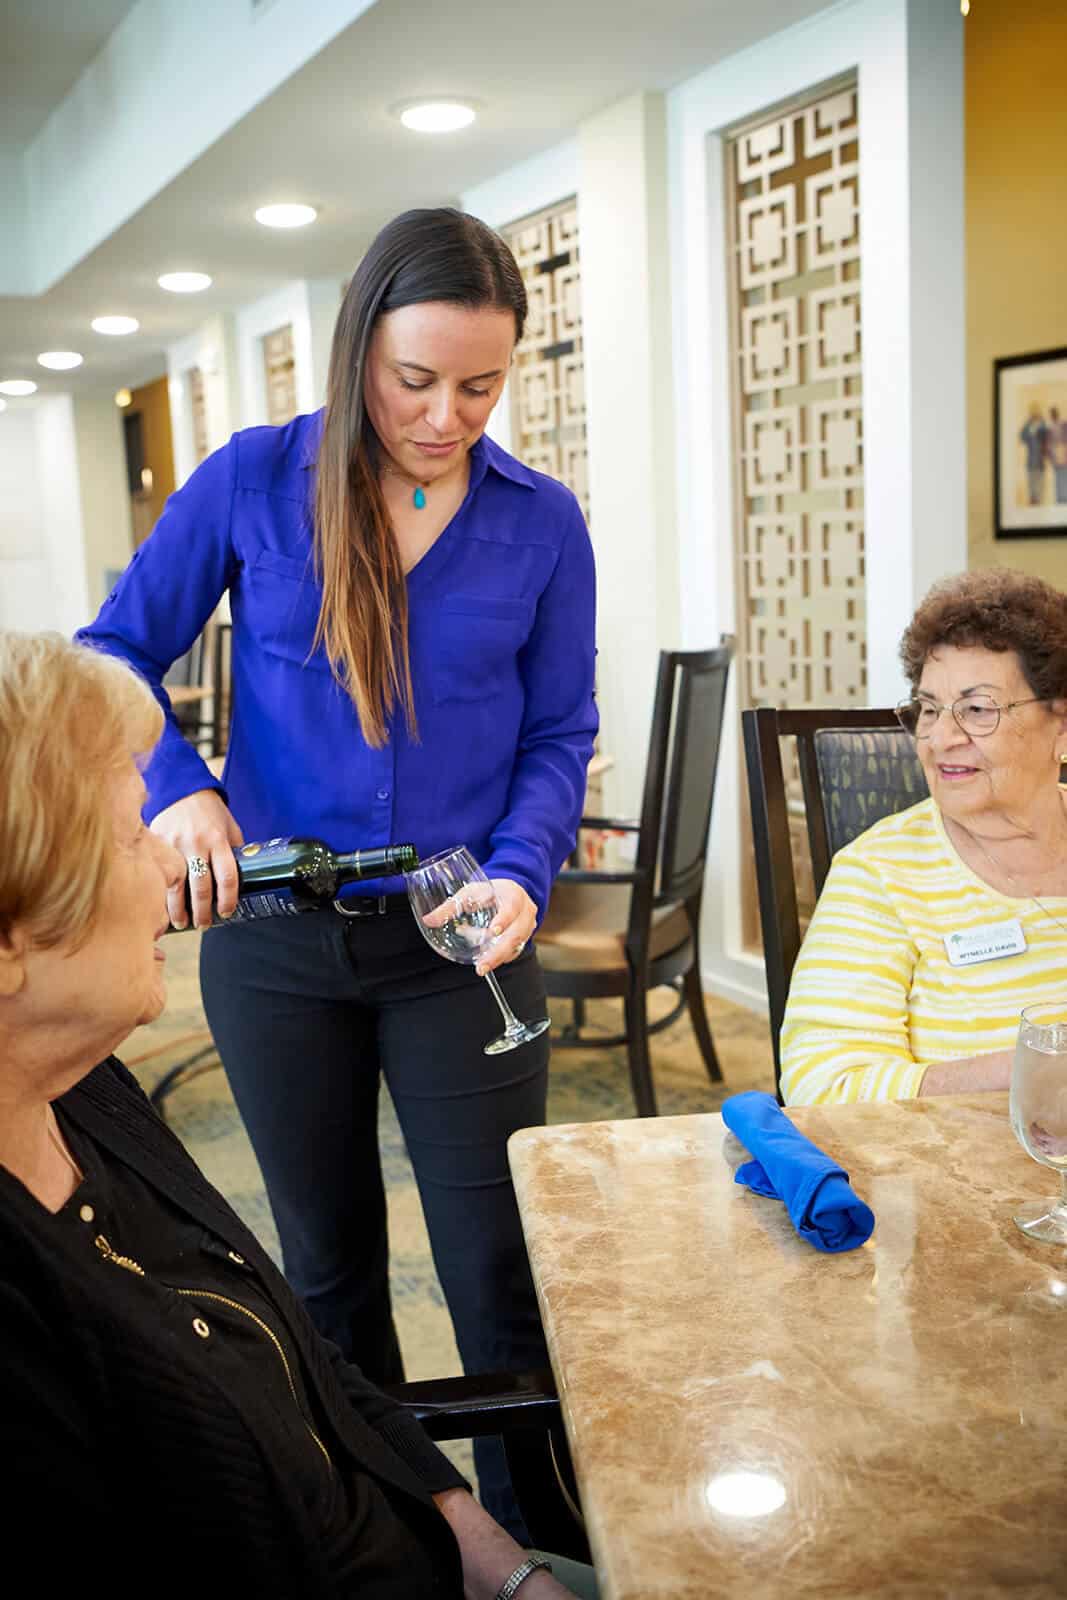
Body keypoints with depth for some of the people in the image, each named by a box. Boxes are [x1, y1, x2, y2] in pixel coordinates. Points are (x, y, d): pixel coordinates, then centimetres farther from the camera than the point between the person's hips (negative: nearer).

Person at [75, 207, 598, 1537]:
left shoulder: (542, 523, -3)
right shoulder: (253, 481, -6)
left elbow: (559, 736, 1)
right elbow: (119, 650, -1)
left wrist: (520, 876, -17)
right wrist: (178, 786, -19)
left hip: (457, 945, 0)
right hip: (274, 940, 1)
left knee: (501, 1273, 5)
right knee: (329, 1263, 18)